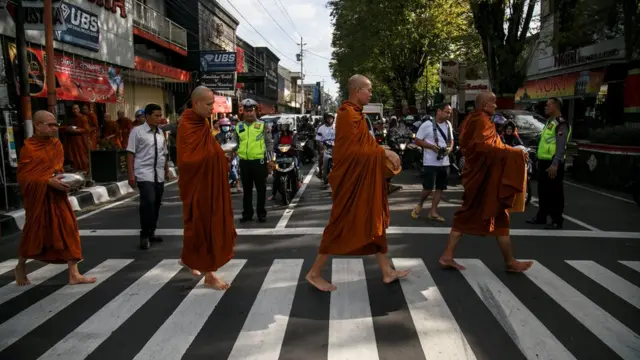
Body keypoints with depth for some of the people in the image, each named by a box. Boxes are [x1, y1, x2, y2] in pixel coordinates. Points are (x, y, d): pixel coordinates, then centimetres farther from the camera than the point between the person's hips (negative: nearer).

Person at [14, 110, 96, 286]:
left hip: (56, 195, 5)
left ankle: (74, 274, 1)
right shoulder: (28, 146, -11)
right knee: (33, 232, 9)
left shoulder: (56, 144, 6)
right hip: (37, 196, -5)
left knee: (68, 229, -2)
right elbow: (23, 177, -14)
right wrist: (48, 181, -24)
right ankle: (21, 266, 37)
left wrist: (58, 177, -4)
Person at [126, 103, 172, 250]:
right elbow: (131, 153, -7)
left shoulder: (161, 133, 13)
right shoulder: (137, 131, -4)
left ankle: (151, 233, 26)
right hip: (144, 174, -6)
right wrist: (131, 174, -12)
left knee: (156, 204, 11)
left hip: (159, 175, 6)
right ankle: (144, 235, -5)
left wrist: (167, 171, 19)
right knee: (148, 202, -18)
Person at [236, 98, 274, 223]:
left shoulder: (262, 125, 0)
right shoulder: (239, 126, 9)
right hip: (244, 162, 3)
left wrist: (269, 160, -3)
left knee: (261, 189, 5)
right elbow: (236, 143, 17)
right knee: (246, 189, 12)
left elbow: (269, 143, 1)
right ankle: (247, 213, 21)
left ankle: (261, 213, 15)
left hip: (259, 161, -3)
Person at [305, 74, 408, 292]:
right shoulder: (348, 114, -18)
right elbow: (353, 151, -23)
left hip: (361, 179, 10)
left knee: (374, 221, 14)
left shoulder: (355, 113, 13)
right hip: (351, 180, -10)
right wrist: (384, 152, -16)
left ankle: (387, 271, 26)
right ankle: (314, 273, 13)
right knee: (342, 226, -1)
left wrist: (383, 153, 2)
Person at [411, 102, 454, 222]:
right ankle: (420, 205, 23)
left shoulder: (448, 125, 9)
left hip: (444, 162, 6)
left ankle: (433, 212, 18)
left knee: (440, 188, 8)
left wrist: (449, 148, -3)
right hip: (431, 162, -6)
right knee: (428, 188, -6)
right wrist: (432, 146, -19)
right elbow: (417, 141, -8)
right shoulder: (427, 125, -10)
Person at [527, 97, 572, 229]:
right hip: (544, 162, 10)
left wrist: (555, 164, -28)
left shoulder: (561, 124, -13)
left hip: (553, 164, -10)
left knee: (555, 192, -3)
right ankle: (541, 216, 26)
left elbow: (561, 147, -21)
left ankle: (557, 220, 5)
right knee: (543, 191, 16)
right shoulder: (549, 122, 18)